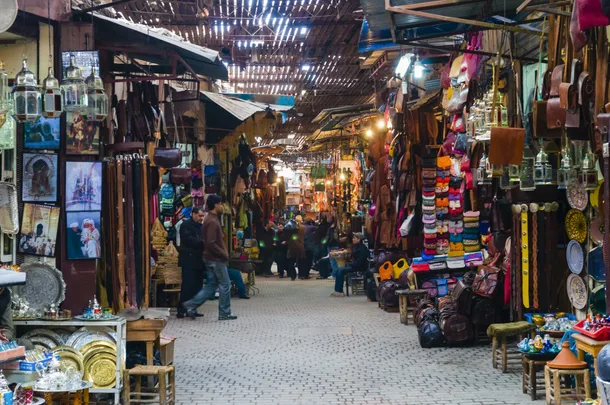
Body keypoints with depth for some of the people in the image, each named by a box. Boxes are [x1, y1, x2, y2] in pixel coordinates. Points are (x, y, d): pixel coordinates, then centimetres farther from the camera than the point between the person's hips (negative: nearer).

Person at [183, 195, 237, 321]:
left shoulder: (211, 219, 14)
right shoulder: (212, 221, -18)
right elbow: (211, 244, -23)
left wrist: (223, 253, 14)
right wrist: (224, 254, -16)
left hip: (210, 258, 10)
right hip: (216, 259, -10)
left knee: (210, 286, 11)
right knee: (225, 284, 0)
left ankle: (191, 305, 7)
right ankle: (225, 313, 7)